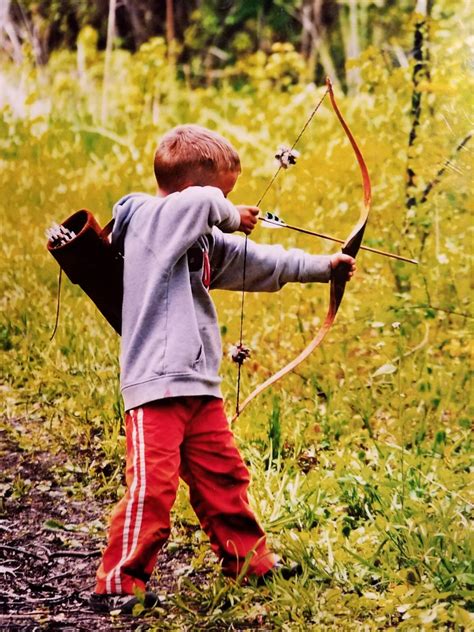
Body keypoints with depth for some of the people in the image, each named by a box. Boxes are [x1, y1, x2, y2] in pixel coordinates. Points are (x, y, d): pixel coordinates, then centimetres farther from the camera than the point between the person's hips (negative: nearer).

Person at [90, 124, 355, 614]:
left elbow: (259, 264, 28)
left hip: (200, 386, 9)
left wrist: (322, 265, 29)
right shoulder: (152, 220, -11)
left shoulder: (202, 239, 18)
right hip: (156, 386, -9)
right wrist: (231, 217, -9)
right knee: (152, 486, -10)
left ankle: (251, 564, 28)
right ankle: (119, 583, -3)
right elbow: (203, 204, -30)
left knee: (223, 476, 16)